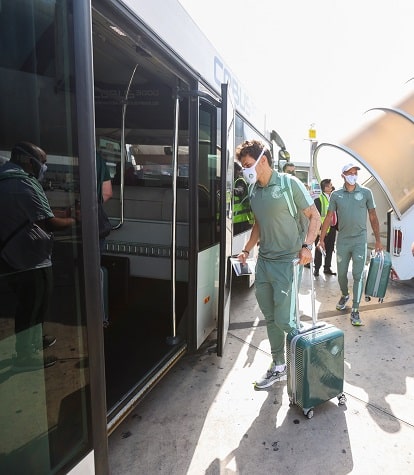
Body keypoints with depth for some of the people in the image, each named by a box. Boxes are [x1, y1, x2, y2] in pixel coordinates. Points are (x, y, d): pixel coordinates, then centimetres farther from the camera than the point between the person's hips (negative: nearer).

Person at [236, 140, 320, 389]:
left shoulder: (289, 183, -9)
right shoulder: (254, 191, 9)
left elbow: (315, 216, -6)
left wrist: (306, 245, -19)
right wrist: (247, 250, 13)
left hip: (287, 262, -6)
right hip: (263, 261, 7)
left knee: (284, 320, -4)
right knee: (270, 319, 14)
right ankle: (278, 366, 31)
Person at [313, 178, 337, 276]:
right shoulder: (318, 200, -9)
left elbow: (336, 214, 16)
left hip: (332, 229, 6)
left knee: (330, 250, 13)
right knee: (319, 250, 3)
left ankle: (327, 268, 25)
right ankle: (316, 269, 15)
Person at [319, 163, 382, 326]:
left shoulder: (366, 193, 0)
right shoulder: (336, 195, 2)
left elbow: (373, 217, 4)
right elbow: (328, 217, 3)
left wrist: (378, 239, 1)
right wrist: (321, 239, 0)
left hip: (360, 240, -1)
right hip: (342, 240, 2)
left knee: (358, 275, -4)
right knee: (341, 273, 12)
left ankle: (355, 310, 3)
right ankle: (344, 295, 40)